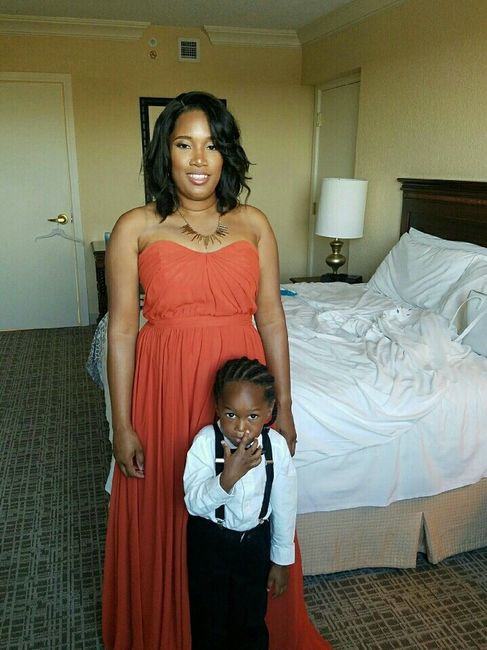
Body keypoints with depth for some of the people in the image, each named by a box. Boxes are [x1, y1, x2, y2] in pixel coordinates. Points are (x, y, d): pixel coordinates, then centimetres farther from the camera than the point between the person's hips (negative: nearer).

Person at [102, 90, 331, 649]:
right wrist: (122, 425, -5)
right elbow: (121, 330, -4)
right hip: (166, 390, -1)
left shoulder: (253, 224, 3)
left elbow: (271, 318, 3)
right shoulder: (135, 229, -3)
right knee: (165, 522, 13)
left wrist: (284, 407, 3)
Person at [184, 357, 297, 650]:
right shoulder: (205, 442, -24)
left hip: (255, 540, 1)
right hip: (210, 540, -1)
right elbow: (194, 503, -24)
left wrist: (282, 560, 2)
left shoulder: (276, 446, -19)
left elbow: (284, 507, -7)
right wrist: (228, 476, -41)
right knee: (209, 621, 18)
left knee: (252, 622, 19)